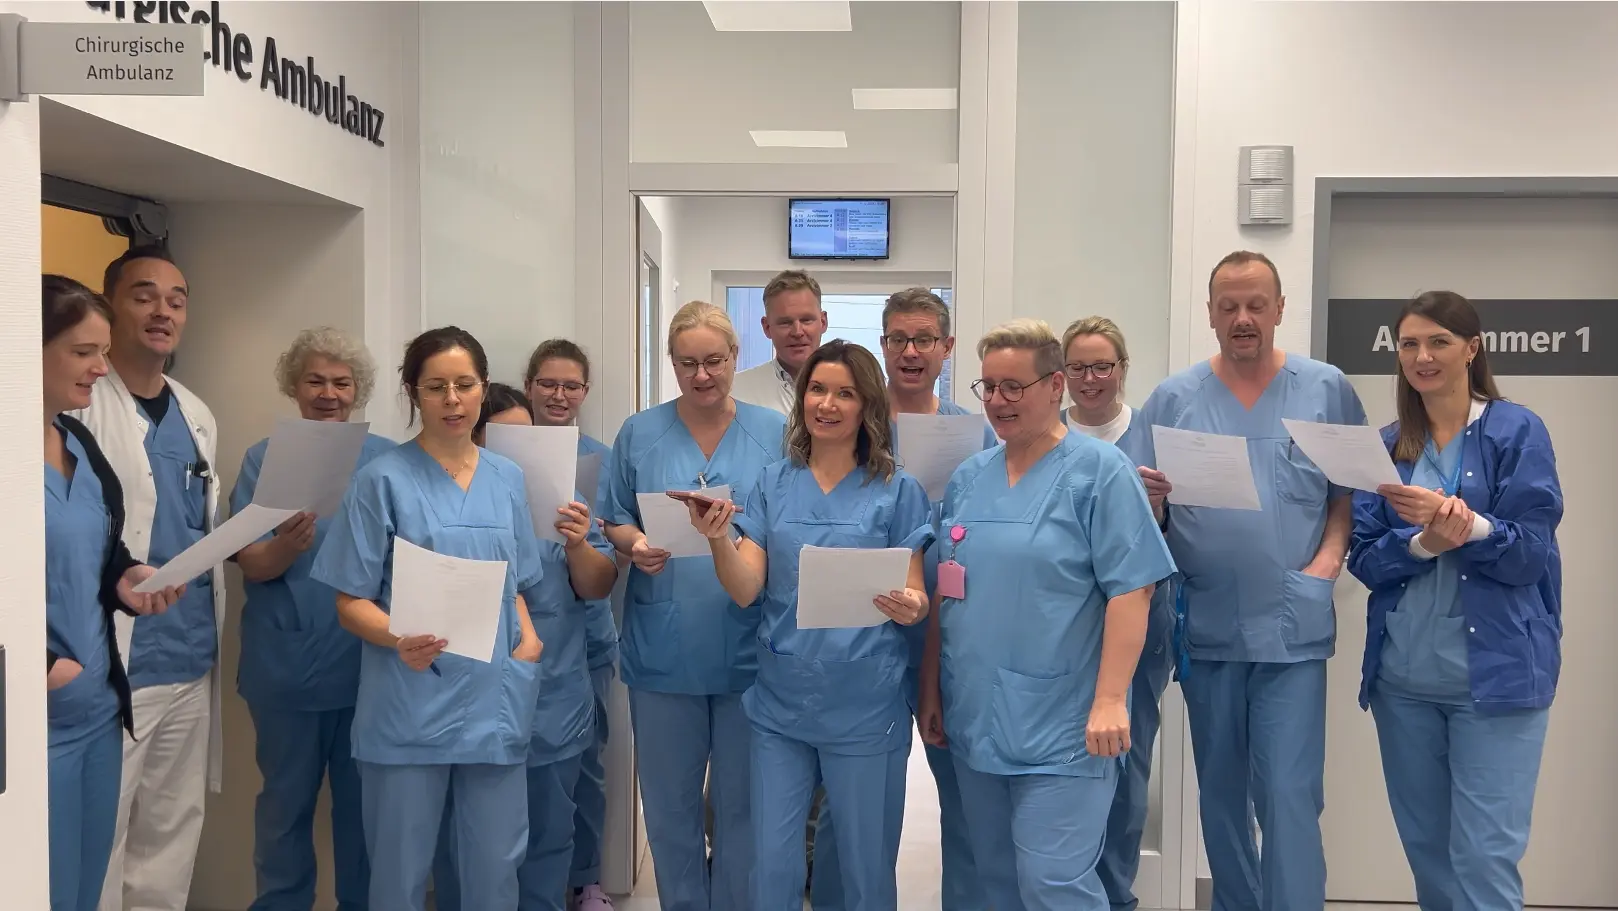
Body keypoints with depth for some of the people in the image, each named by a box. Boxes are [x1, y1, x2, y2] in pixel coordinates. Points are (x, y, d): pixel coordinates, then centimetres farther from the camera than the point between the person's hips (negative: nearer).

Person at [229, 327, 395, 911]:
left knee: (364, 799, 12)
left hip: (371, 662, 1)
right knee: (287, 801, 12)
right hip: (288, 665, -1)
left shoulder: (387, 459, 3)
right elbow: (252, 566, -7)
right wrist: (288, 544, -29)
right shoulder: (265, 459, 0)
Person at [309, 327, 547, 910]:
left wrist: (527, 638, -1)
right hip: (410, 707, -4)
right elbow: (351, 603, -6)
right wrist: (399, 639, -25)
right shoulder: (383, 480, -6)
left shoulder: (507, 479, 8)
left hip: (495, 701, 4)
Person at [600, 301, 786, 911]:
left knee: (743, 802, 10)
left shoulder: (774, 432, 2)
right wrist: (636, 545, -14)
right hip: (664, 648, 1)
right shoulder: (639, 433, 5)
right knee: (669, 802, 12)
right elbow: (614, 523, 8)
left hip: (747, 648, -1)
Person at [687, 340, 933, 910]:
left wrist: (911, 606, -25)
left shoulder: (897, 492, -3)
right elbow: (745, 590, -4)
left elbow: (916, 598, -2)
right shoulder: (773, 485, 4)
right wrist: (718, 539, -23)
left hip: (864, 706, -2)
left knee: (866, 864, 10)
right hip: (780, 701, 2)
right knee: (772, 861, 10)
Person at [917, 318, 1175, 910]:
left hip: (1060, 726, -6)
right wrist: (931, 690, 12)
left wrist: (1109, 701, -18)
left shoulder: (1100, 471, -8)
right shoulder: (969, 478, 9)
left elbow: (1130, 591, -13)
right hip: (974, 718, 6)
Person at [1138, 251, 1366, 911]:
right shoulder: (1173, 398, 4)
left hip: (1293, 626, -2)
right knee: (1219, 794, 15)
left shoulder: (1327, 390, 3)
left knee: (1289, 796, -5)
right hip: (1205, 625, 2)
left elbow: (1351, 490, 7)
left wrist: (1329, 558, -9)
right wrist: (1149, 493, -17)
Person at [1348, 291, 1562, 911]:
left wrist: (1462, 521, -25)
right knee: (1425, 849, 13)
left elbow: (1529, 553, -9)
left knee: (1484, 858, -5)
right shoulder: (1387, 445, 9)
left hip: (1494, 673, -4)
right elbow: (1364, 560, 2)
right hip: (1402, 676, 4)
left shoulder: (1517, 431, -2)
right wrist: (1423, 542, -17)